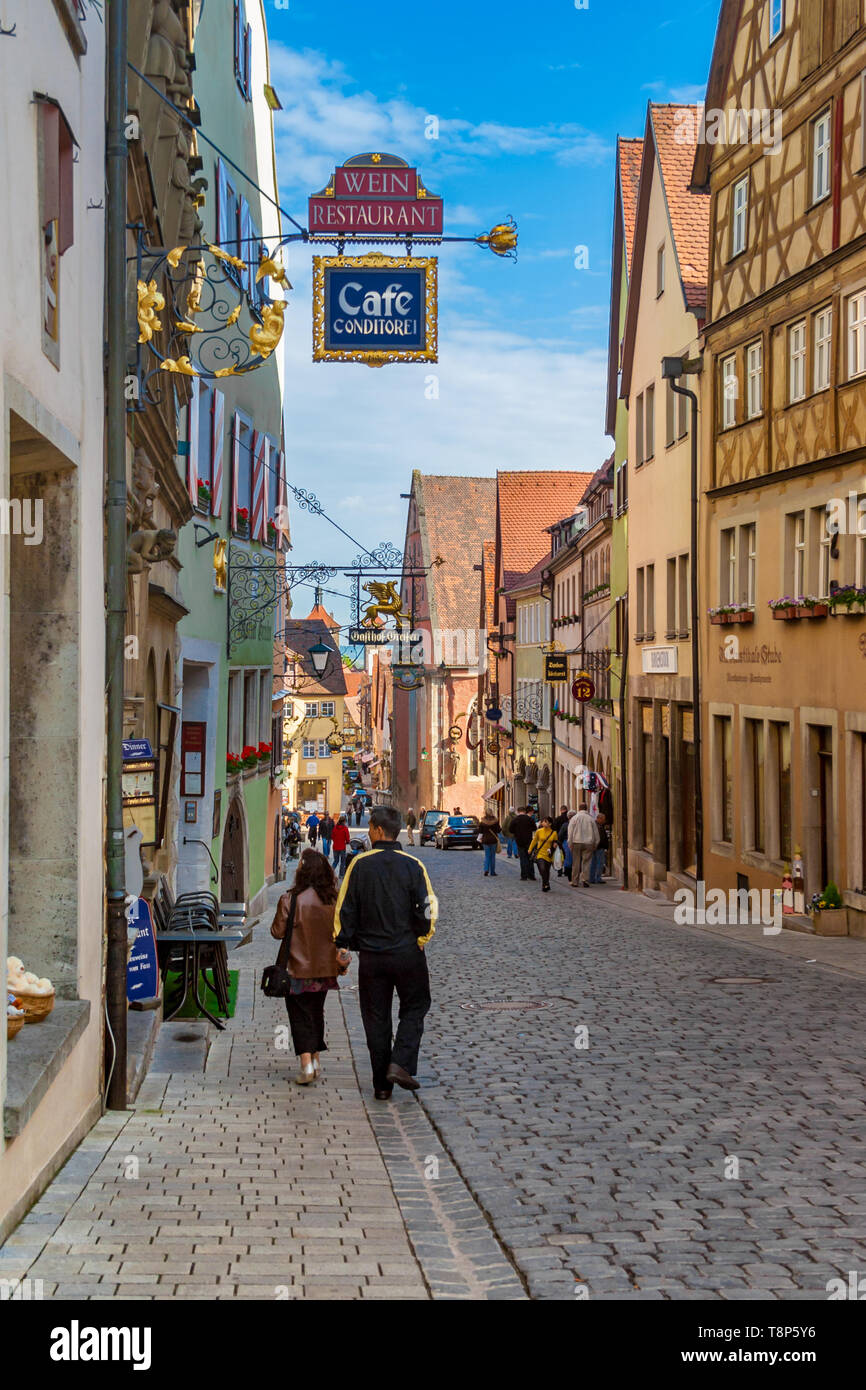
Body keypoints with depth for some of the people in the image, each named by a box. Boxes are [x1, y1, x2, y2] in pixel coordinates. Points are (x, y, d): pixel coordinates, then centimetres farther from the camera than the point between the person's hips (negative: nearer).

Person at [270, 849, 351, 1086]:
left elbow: (277, 931, -8)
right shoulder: (335, 900, -5)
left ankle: (306, 1064, -7)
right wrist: (343, 958, 17)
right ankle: (315, 1060, 26)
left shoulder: (291, 900, -17)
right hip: (325, 968, 4)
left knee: (300, 1016, 3)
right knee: (316, 1013, 19)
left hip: (298, 969, -4)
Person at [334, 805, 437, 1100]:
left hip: (370, 954, 1)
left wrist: (343, 944, 8)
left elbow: (345, 909, -3)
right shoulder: (413, 866, -6)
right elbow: (427, 909, -8)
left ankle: (382, 1084, 12)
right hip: (408, 954, -1)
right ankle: (401, 1063, -5)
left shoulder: (359, 865, -5)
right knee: (414, 1008, 15)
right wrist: (421, 940, 6)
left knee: (376, 1017, 10)